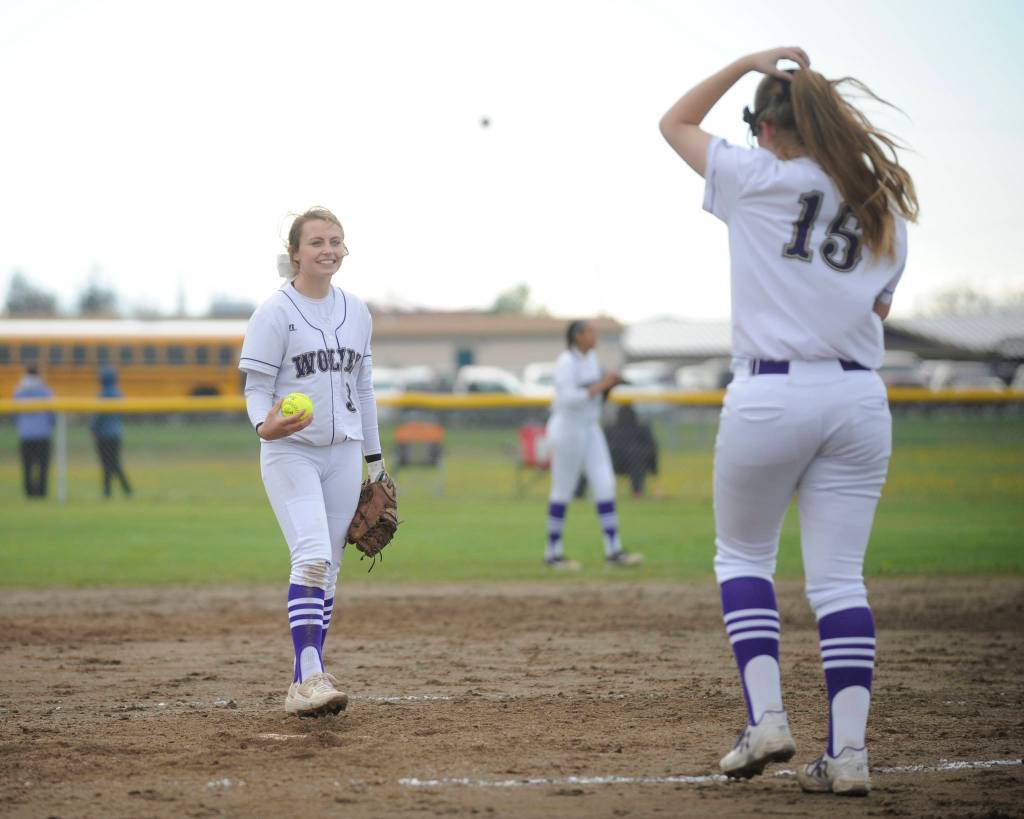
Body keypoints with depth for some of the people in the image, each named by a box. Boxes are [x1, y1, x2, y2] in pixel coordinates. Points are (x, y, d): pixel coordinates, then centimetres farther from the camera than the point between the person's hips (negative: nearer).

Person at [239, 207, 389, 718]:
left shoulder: (356, 312, 11)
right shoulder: (275, 312, -6)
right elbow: (256, 387, -9)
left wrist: (374, 459, 18)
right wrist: (265, 424, -31)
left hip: (343, 453, 6)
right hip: (291, 452, -6)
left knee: (328, 567, 5)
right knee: (312, 557, -19)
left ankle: (307, 681, 12)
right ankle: (308, 679, -25)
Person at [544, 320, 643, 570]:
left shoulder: (591, 357, 9)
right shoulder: (566, 362, -16)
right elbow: (568, 398, -26)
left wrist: (608, 383, 0)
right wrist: (599, 386, -25)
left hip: (590, 430, 8)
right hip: (567, 429, -8)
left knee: (605, 485, 0)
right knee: (563, 491, 0)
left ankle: (613, 551, 1)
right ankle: (553, 553, 11)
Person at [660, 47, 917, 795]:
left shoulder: (758, 179, -2)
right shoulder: (885, 208, 10)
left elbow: (676, 122, 14)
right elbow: (878, 309, 16)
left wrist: (750, 62, 17)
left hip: (771, 392, -3)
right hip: (861, 395, 4)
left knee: (743, 555, 15)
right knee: (840, 577, 5)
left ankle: (766, 715, 0)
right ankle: (849, 751, -3)